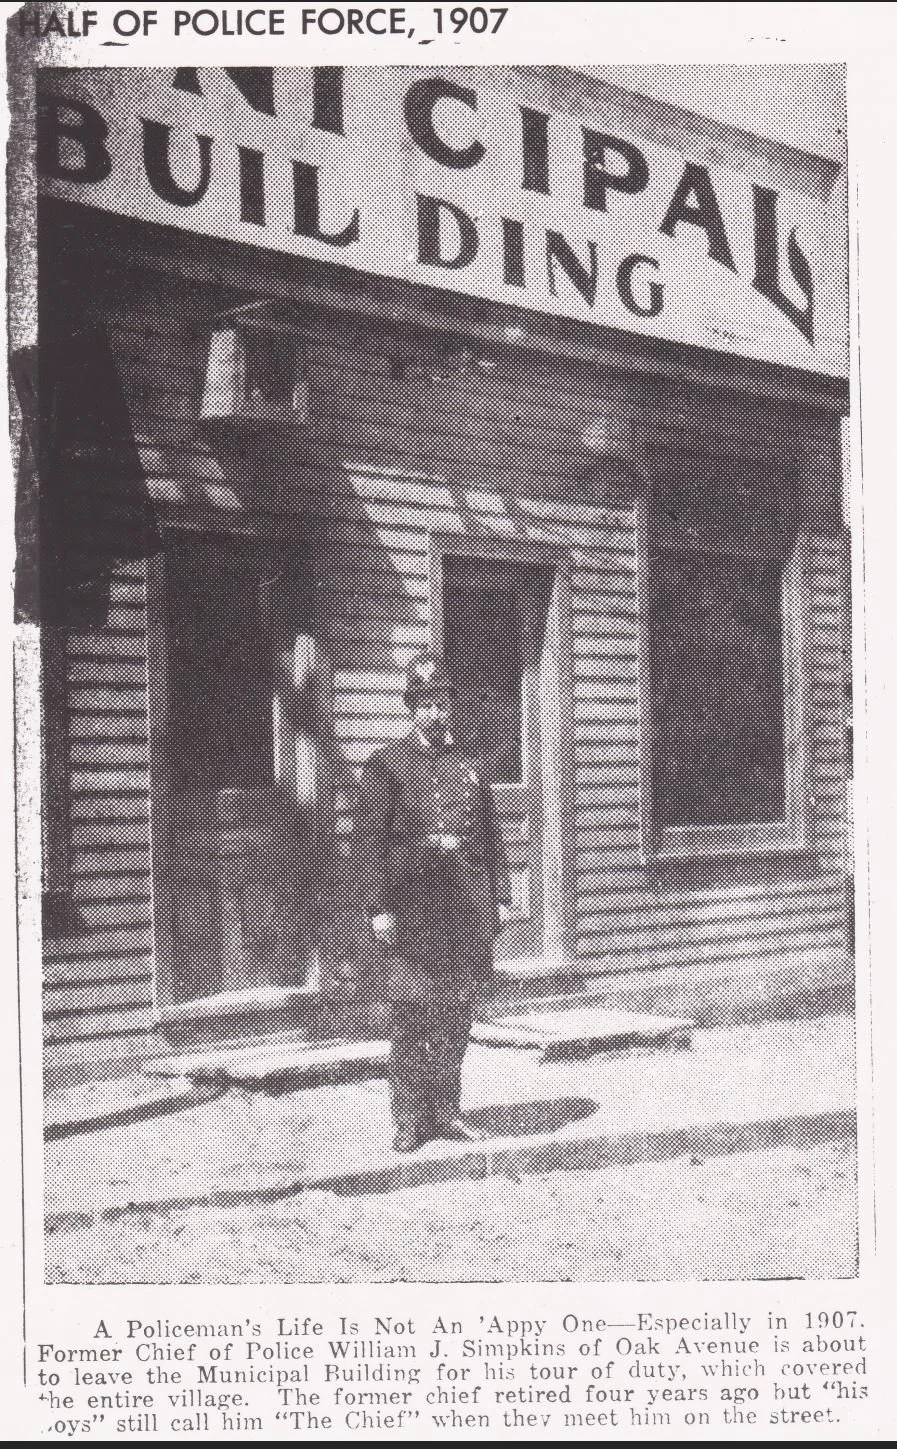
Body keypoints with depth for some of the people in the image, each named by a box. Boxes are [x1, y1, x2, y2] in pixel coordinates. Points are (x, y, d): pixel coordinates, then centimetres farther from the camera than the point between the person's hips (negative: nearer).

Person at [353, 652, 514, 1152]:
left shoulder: (470, 765, 14)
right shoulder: (386, 765, 1)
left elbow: (492, 837, 17)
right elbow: (371, 839, -4)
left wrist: (501, 899, 10)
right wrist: (379, 909, -10)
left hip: (467, 906, 4)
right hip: (411, 908, -4)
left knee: (457, 1014, 8)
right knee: (411, 1015, -2)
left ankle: (446, 1110, 19)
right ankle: (410, 1118, 7)